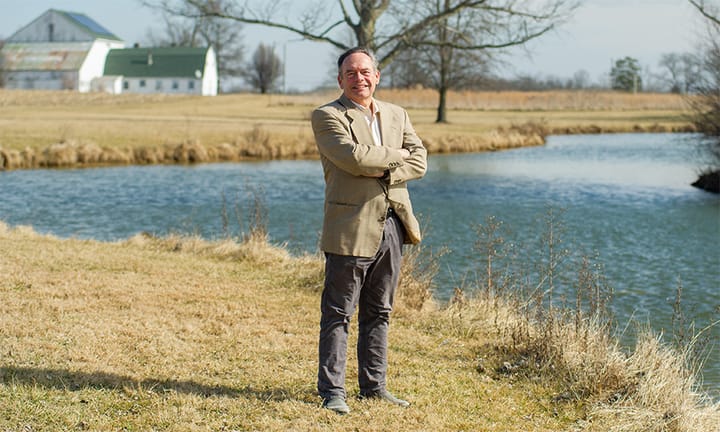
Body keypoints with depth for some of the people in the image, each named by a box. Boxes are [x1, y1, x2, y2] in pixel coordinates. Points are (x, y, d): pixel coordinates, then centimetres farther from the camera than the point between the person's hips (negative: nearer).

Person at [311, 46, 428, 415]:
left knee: (379, 312, 13)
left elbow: (419, 161, 5)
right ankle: (332, 391, 4)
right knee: (338, 313, -1)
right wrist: (396, 155, -5)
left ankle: (374, 386, 21)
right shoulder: (327, 117, -3)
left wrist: (384, 174, -12)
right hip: (351, 228, -6)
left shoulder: (396, 115, 16)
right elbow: (352, 156, -18)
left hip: (392, 225, 6)